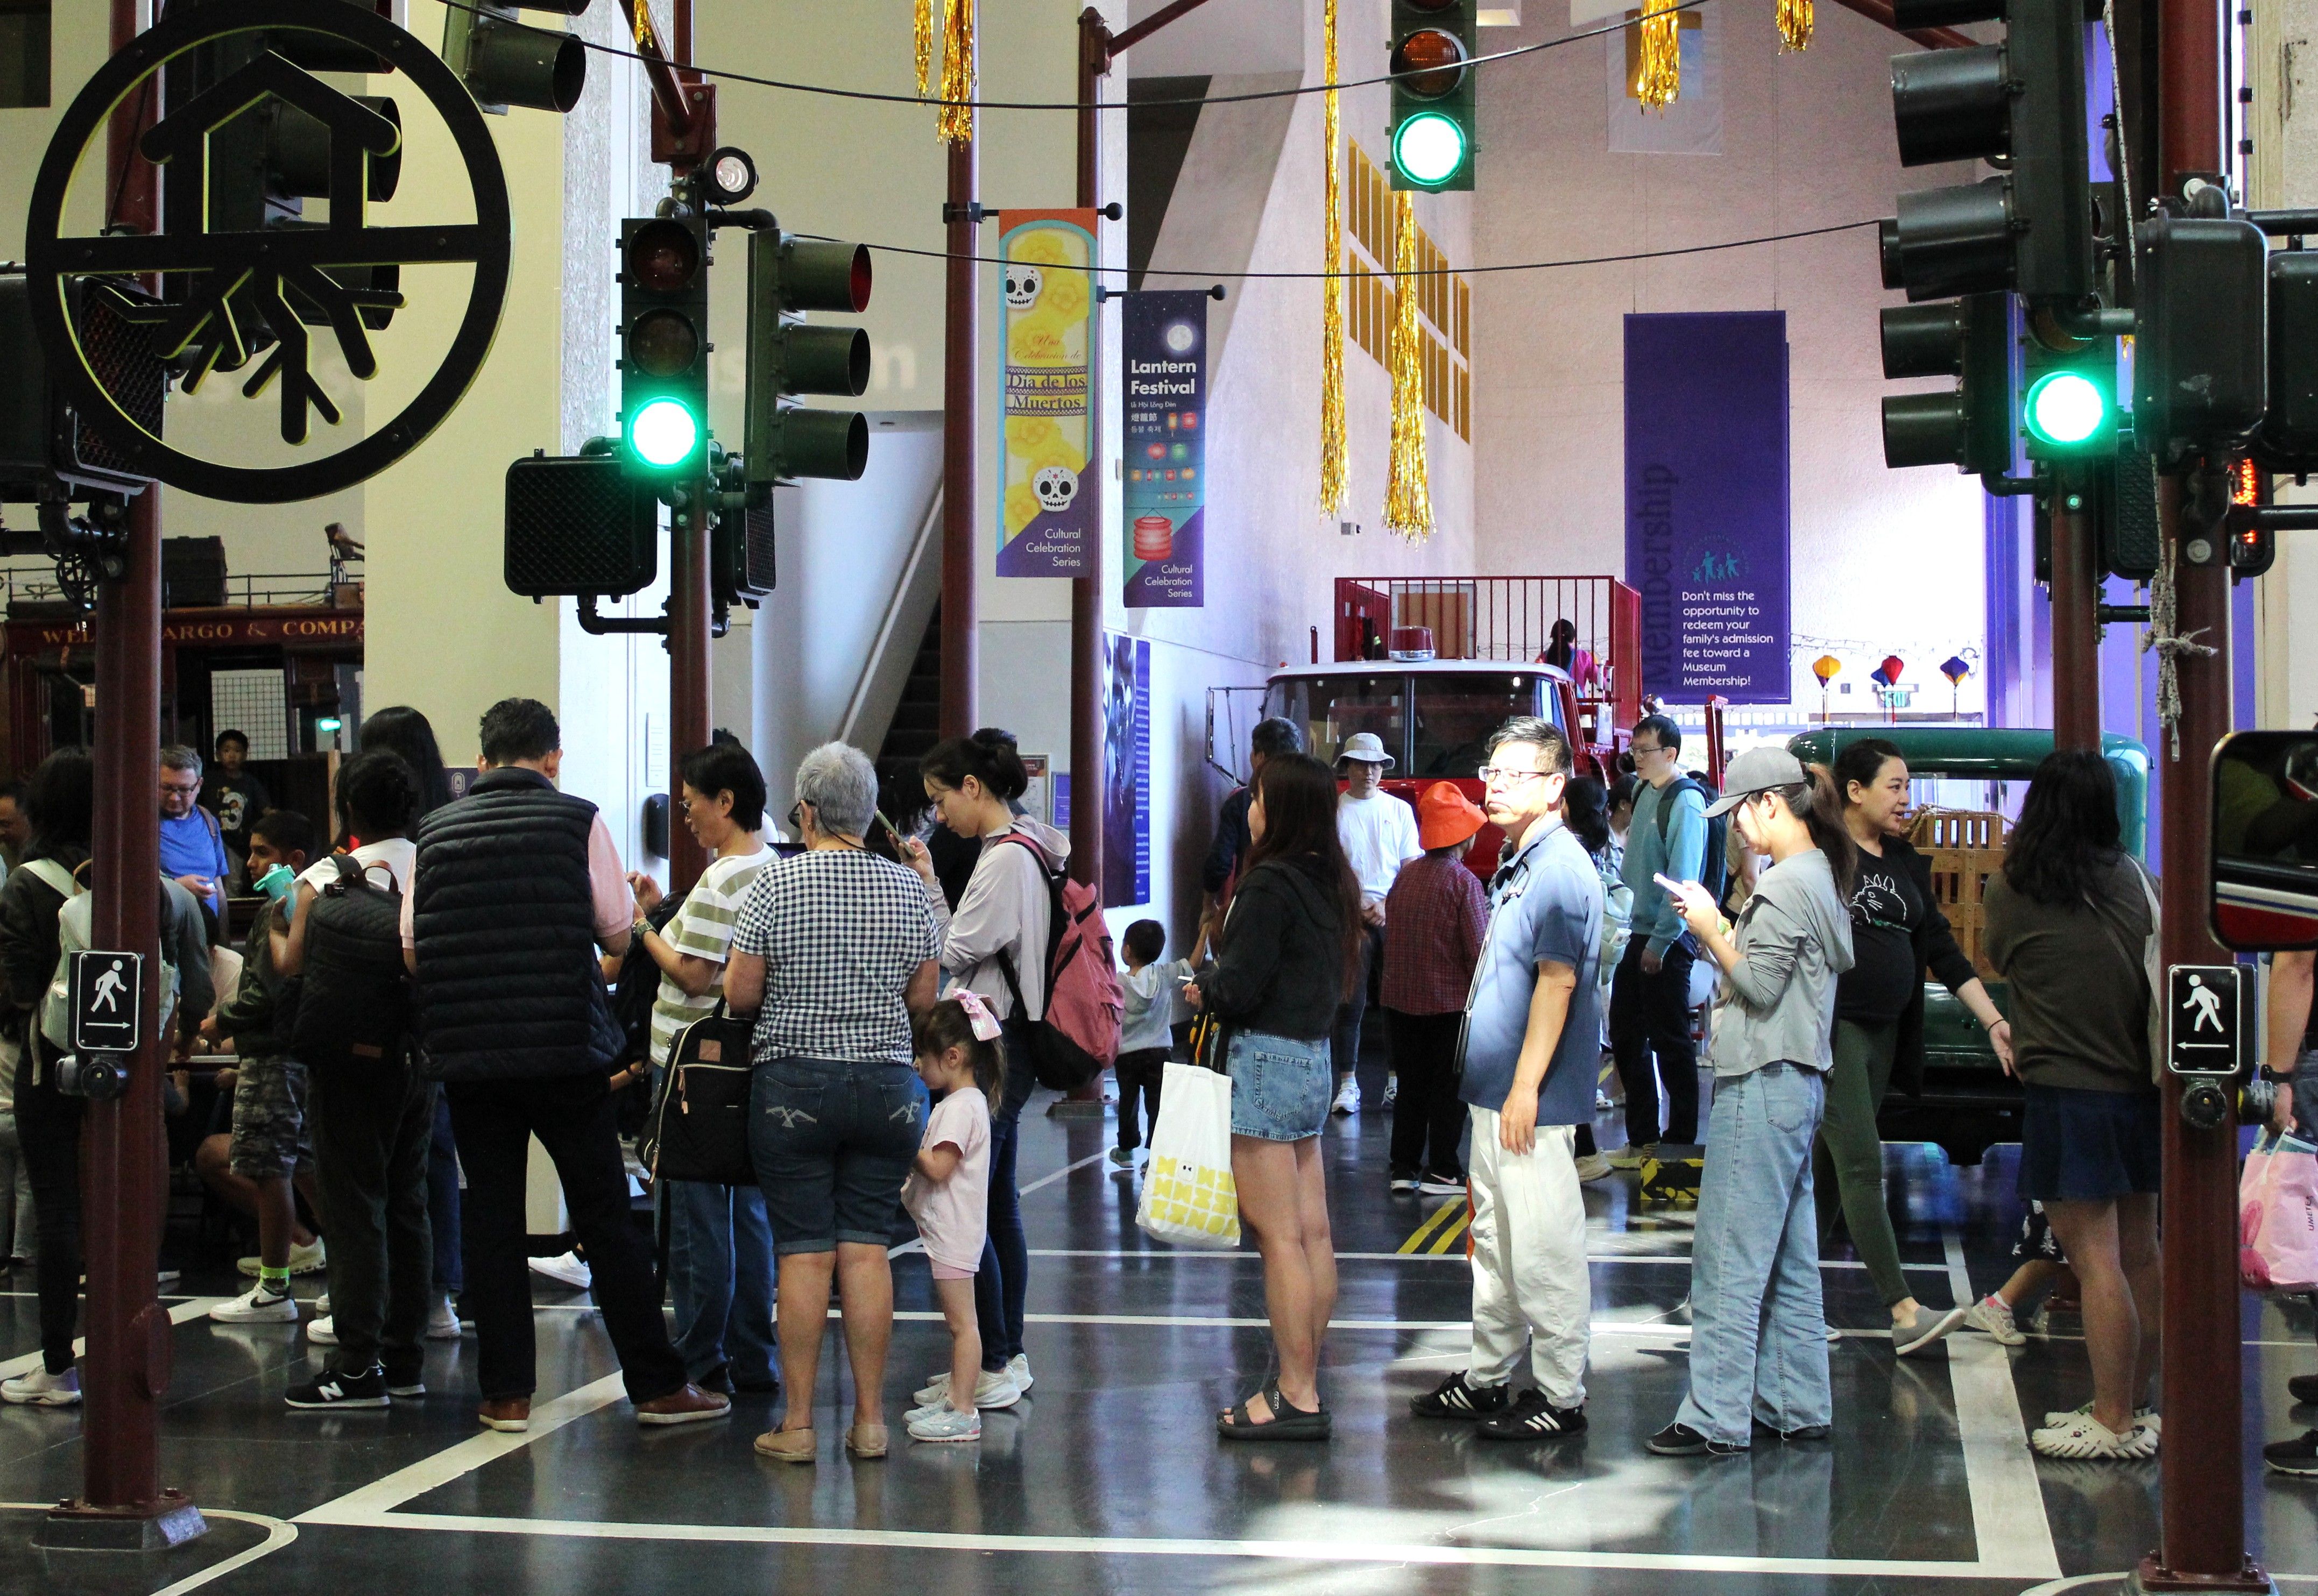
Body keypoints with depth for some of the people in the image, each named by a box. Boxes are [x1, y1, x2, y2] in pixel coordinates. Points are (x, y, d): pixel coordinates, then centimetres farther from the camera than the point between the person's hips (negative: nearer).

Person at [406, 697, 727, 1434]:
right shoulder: (578, 820, -2)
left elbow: (413, 950, 6)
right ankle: (658, 1385, 8)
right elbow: (618, 933, 1)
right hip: (564, 1048, -2)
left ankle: (506, 1393, 10)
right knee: (605, 1217, 4)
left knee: (490, 1220, 8)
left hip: (466, 1050, 2)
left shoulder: (435, 830, 4)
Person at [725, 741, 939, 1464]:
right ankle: (870, 1418, 6)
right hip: (887, 1086, 3)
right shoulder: (908, 889, 3)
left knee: (804, 1252, -1)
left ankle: (798, 1424, 2)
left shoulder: (774, 884, -6)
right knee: (868, 1249, 5)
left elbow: (739, 993, -6)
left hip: (794, 1086, -3)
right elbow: (923, 999, 8)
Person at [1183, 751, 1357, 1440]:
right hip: (1313, 1058, 9)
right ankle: (1301, 1381, 19)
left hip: (1264, 1059, -9)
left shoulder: (1270, 885, -16)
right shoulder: (1332, 884, 10)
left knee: (1278, 1234, -5)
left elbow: (1239, 987, -19)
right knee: (1313, 1233, 11)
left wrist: (1202, 988, 4)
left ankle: (1295, 1396, -2)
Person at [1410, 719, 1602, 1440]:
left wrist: (1526, 1088, -22)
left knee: (1543, 1247, -3)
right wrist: (1494, 1086, 19)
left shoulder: (1562, 868, -16)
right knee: (1495, 1240, 17)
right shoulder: (1515, 864, 14)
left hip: (1533, 1100, -10)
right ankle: (1488, 1377, 27)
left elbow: (1558, 980, -21)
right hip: (1493, 1093, 10)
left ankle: (1561, 1397, 4)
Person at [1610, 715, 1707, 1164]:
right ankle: (1641, 1139, 22)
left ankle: (1681, 1140, 10)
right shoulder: (1643, 793, 10)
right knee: (1626, 1036, 12)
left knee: (1670, 1041, 0)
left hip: (1666, 941, -8)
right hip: (1635, 934, 8)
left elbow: (1682, 879, -18)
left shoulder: (1685, 801, -14)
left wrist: (1660, 942, -19)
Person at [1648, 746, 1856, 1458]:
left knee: (1728, 1259, -8)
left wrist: (1712, 930, -6)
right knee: (1789, 1259, 14)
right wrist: (1721, 926, 9)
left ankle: (1716, 1420, -7)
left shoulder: (1788, 884, -15)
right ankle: (1797, 1406, 20)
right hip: (1797, 1082, 11)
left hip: (1763, 1082, -11)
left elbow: (1759, 984, -18)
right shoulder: (1821, 876, 16)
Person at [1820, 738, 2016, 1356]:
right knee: (1861, 1164, -11)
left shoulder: (1906, 862, 14)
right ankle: (1905, 1312, -16)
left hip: (1885, 1031, 7)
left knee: (1830, 1163, 9)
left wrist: (1994, 1020, 11)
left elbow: (1942, 949, 16)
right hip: (1830, 1027, -7)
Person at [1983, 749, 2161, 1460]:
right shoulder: (2132, 877, 3)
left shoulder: (2011, 891, -7)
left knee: (2096, 1260, -5)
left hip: (2067, 1091, -5)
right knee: (2138, 1254, 12)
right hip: (2139, 1087, 5)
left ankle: (2114, 1423, -3)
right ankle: (2132, 1408, 21)